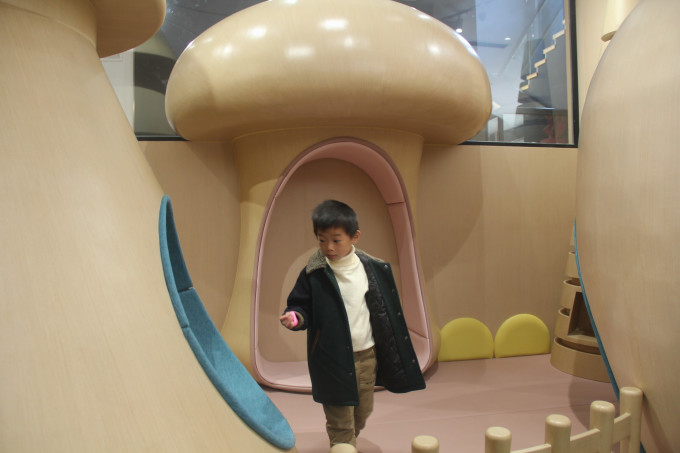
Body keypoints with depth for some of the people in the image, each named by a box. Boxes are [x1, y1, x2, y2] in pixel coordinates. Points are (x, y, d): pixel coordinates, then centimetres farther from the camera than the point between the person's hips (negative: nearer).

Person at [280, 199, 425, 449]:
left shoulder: (373, 269, -1)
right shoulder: (313, 274, -11)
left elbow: (387, 311, 8)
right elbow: (301, 306, -4)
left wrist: (395, 354, 11)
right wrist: (295, 318, -27)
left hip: (367, 355, 4)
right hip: (333, 360, -4)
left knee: (362, 414, 21)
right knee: (341, 424, 5)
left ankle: (348, 442, 48)